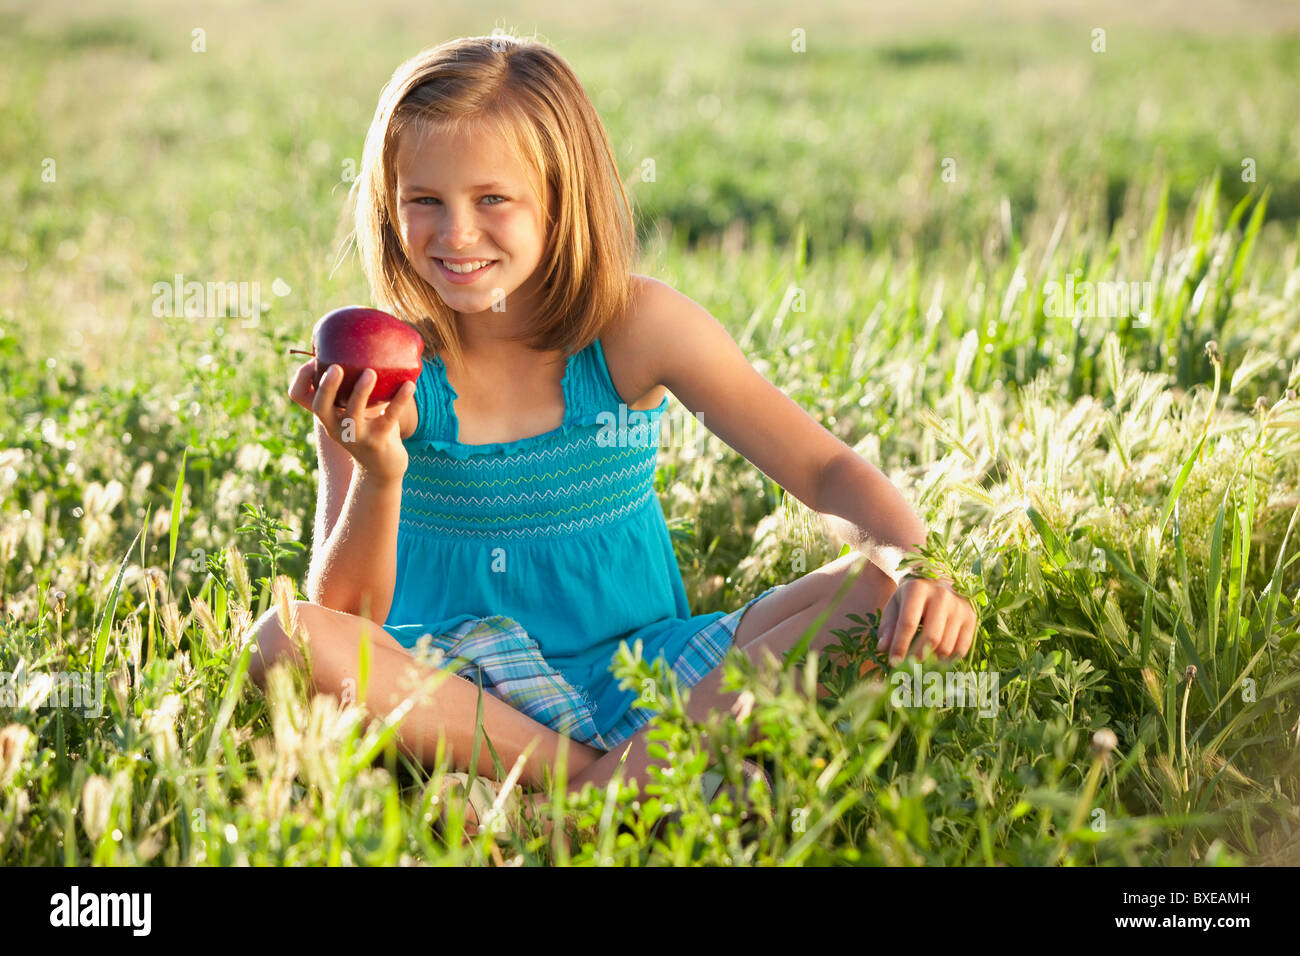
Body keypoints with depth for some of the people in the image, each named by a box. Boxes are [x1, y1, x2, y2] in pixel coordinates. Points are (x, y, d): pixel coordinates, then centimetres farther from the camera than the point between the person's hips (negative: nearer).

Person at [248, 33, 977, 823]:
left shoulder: (636, 327, -6)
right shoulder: (383, 368, -7)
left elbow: (825, 468, -5)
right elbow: (348, 614, -9)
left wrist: (915, 565, -25)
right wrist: (379, 476, -28)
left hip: (645, 669, 1)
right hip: (455, 686, -1)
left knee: (876, 594, -20)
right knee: (284, 641, -32)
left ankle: (622, 773, -28)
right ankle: (578, 776, -25)